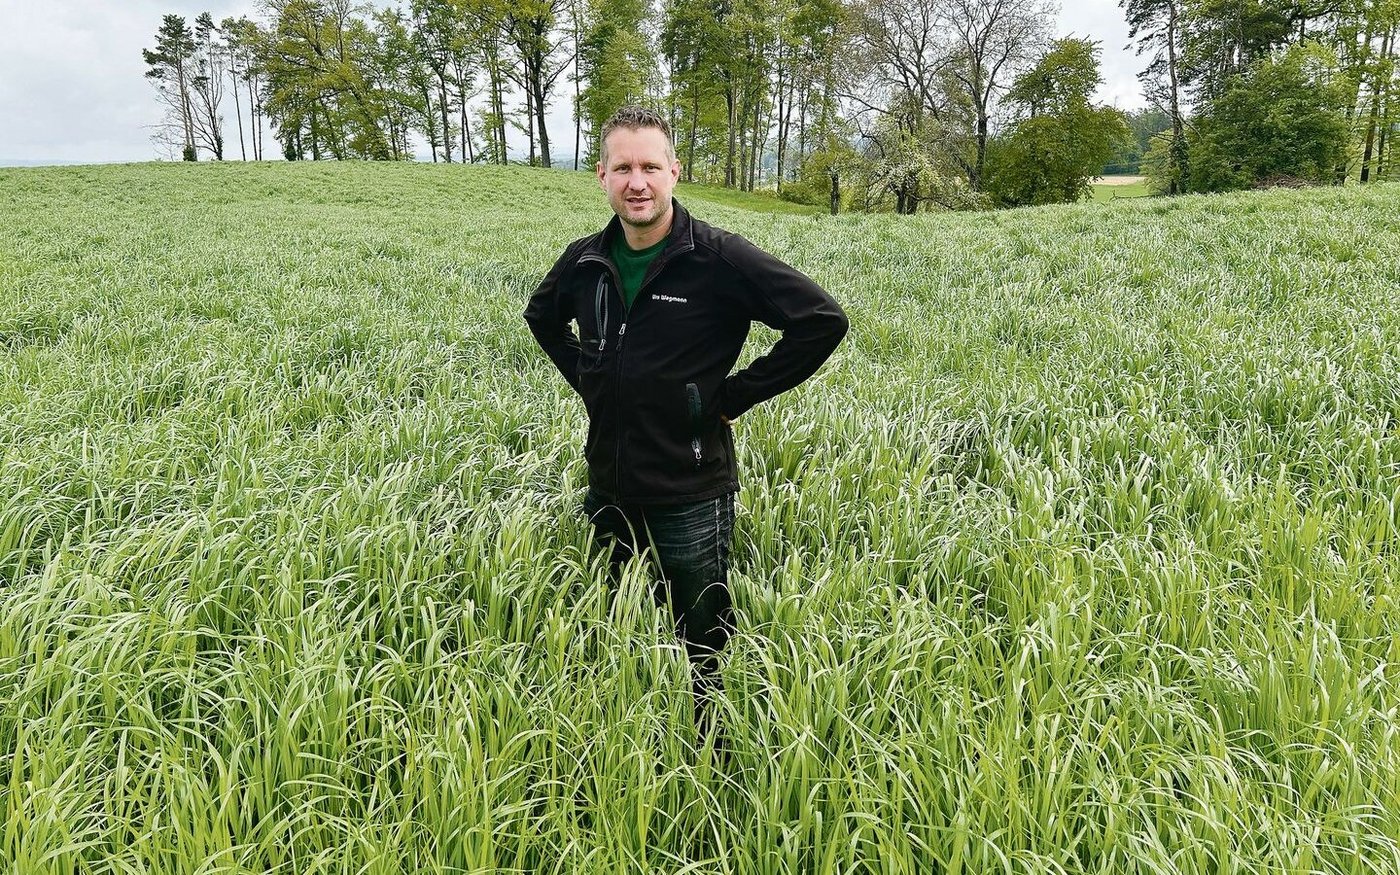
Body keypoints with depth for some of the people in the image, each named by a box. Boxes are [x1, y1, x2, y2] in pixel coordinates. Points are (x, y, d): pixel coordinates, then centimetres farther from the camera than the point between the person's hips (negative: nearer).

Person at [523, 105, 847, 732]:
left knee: (701, 651, 8)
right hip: (609, 495, 6)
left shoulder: (718, 259, -15)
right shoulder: (584, 262, 2)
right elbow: (542, 316, 24)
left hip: (689, 498, -5)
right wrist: (585, 378, 10)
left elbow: (823, 320, -15)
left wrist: (735, 394, -13)